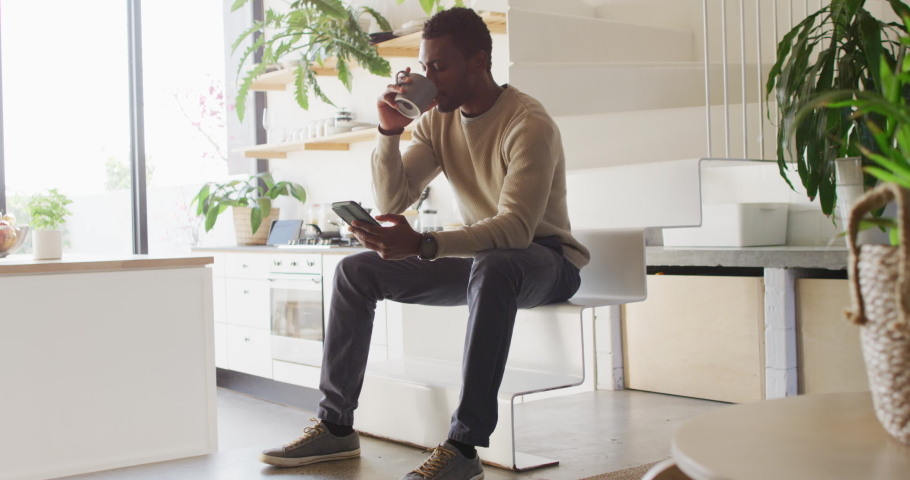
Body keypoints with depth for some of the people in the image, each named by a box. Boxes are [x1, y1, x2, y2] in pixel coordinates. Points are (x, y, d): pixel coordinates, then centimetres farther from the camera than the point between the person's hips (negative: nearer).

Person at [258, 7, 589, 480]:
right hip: (479, 257, 7)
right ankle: (335, 426, 1)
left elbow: (517, 227, -32)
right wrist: (389, 131, -17)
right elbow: (392, 201, -1)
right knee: (355, 271, -3)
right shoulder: (437, 121, 2)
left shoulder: (528, 123, -20)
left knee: (493, 267, -42)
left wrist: (422, 245, -43)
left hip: (545, 259, -7)